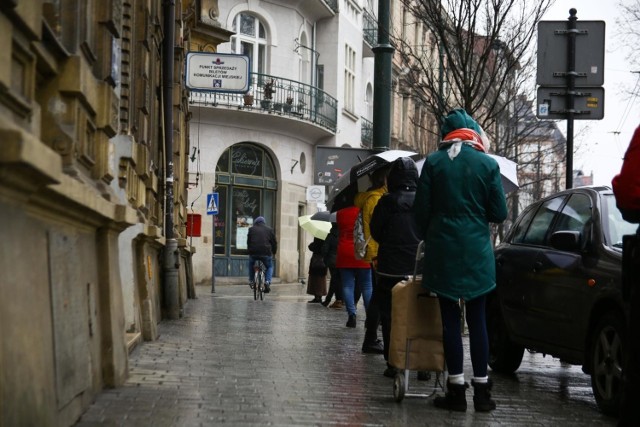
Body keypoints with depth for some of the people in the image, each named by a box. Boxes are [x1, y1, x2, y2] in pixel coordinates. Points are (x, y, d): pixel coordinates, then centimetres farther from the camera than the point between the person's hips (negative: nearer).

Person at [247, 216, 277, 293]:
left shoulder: (251, 229, 13)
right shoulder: (269, 229, 13)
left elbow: (248, 241, 17)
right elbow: (274, 242, 13)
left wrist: (249, 251, 27)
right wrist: (274, 252, 25)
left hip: (253, 252, 1)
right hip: (266, 252, -1)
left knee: (250, 265, 31)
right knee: (270, 267, 22)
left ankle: (251, 281, 22)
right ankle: (267, 282, 0)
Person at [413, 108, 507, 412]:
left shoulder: (433, 163, -1)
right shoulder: (487, 164, -2)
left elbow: (421, 210, 0)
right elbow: (499, 213, -1)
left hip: (443, 250, 0)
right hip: (477, 252, 0)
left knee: (450, 318, 3)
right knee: (477, 319, 6)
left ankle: (456, 390, 2)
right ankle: (481, 391, 7)